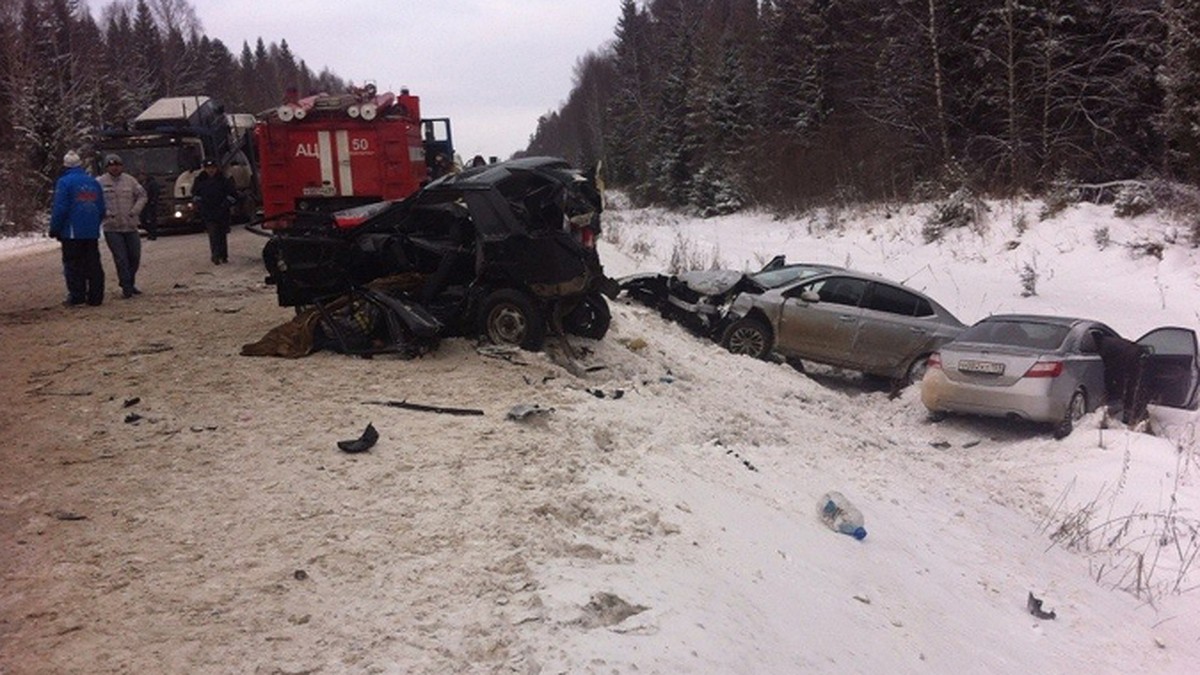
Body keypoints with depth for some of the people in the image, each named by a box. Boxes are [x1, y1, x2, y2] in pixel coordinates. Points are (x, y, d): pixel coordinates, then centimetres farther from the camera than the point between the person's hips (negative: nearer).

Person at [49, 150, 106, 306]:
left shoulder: (64, 182, -7)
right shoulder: (93, 182, 11)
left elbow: (60, 209, -12)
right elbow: (102, 210, 13)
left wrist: (54, 229, -4)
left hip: (72, 233, -5)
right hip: (92, 232, 5)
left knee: (73, 264, 1)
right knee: (93, 264, 7)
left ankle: (77, 296, -1)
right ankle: (95, 296, 7)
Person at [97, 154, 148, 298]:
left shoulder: (130, 180, 5)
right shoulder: (100, 182, -3)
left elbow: (142, 196, 9)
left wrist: (135, 211, -5)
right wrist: (105, 213, -15)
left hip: (131, 226, 3)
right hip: (112, 228, -3)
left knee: (135, 256, 8)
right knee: (121, 259, -5)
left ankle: (130, 284, 26)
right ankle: (126, 288, 2)